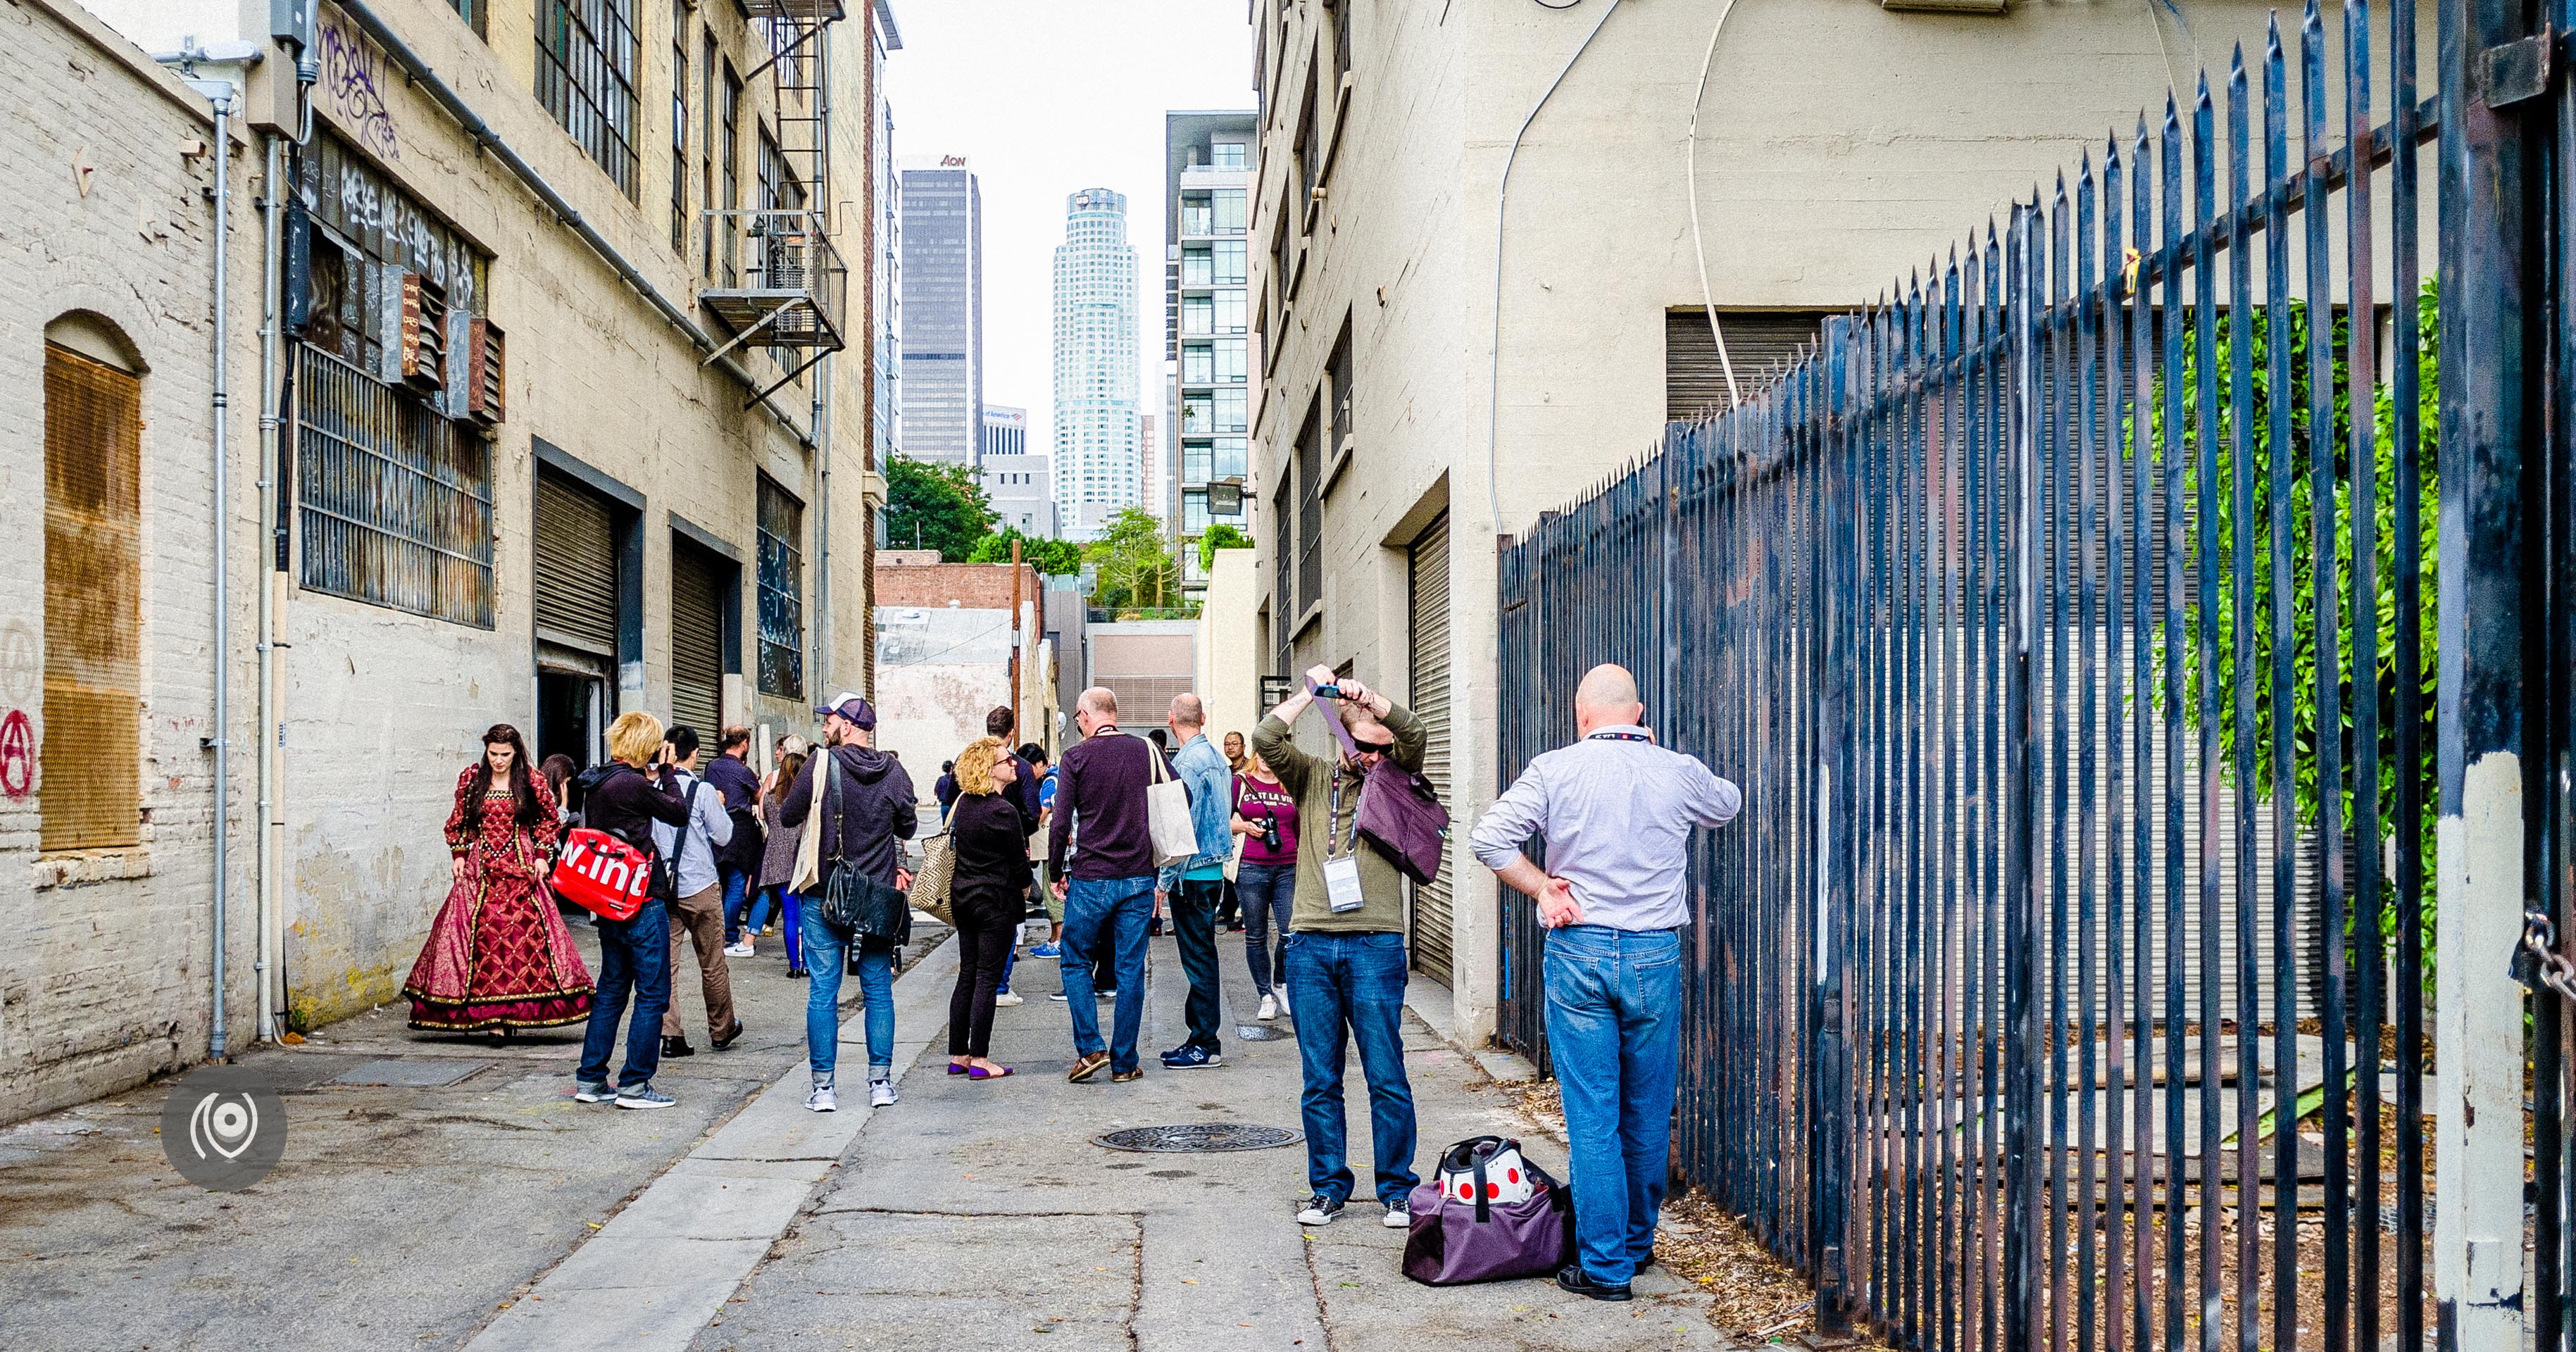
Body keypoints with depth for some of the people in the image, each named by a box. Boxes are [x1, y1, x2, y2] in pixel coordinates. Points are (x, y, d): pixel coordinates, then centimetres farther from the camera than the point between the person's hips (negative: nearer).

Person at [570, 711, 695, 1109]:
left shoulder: (595, 784, 8)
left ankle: (590, 1079, 19)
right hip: (643, 902, -9)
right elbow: (680, 814, -8)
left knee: (611, 989, 16)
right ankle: (634, 1084, 2)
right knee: (652, 994, 0)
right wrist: (665, 773, 3)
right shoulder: (633, 785, -18)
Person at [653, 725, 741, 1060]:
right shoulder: (703, 790, -11)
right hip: (700, 887, -3)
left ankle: (670, 1035, 0)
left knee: (664, 963, 4)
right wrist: (720, 807, 13)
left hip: (660, 887, 3)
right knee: (712, 965, 11)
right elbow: (723, 836, -4)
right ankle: (721, 1030, 25)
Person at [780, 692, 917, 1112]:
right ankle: (881, 1082, 11)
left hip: (824, 897, -2)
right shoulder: (893, 770, -1)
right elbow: (908, 828, 9)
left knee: (823, 992, 3)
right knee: (878, 990, 10)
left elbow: (788, 817, 0)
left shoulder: (822, 763, -9)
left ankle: (823, 1088, 5)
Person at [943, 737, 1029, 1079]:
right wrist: (1024, 888, 9)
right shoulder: (1004, 811, -18)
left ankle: (958, 1056, 16)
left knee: (967, 977, 12)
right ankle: (979, 1060, 1)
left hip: (962, 896, 8)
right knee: (987, 979, -2)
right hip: (996, 900, -8)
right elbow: (1019, 861, -10)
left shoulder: (963, 804, 5)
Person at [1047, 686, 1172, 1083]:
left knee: (1076, 963, 13)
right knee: (1130, 971, 7)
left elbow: (1061, 823, -7)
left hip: (1090, 878, -2)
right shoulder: (1146, 750, 4)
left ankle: (1090, 1048, 1)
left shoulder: (1076, 757, -5)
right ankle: (1124, 1062, 9)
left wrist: (1056, 873, 4)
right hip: (1139, 879, 3)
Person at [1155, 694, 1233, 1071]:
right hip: (1213, 869, 9)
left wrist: (1165, 879, -15)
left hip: (1192, 874, -9)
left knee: (1197, 957, -4)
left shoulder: (1187, 763, -16)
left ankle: (1205, 1045, 0)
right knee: (1201, 956, 14)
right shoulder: (1216, 757, 12)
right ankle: (1202, 1038, 20)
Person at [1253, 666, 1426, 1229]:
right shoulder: (1312, 778, 12)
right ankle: (1329, 1187, 18)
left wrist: (1367, 696, -19)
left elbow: (1413, 732, -10)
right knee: (1320, 1080, 7)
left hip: (1375, 945, -2)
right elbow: (1265, 740, -3)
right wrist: (1311, 691, -3)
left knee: (1386, 1077, -1)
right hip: (1310, 945, 2)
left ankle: (1397, 1190, 10)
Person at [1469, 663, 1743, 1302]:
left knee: (1592, 1117, 1)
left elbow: (1488, 837, -11)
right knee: (1647, 1113, 14)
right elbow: (1728, 804, 25)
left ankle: (1605, 1265, 4)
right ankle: (1637, 1243, 28)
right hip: (1656, 956, 2)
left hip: (1578, 952, -2)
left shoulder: (1555, 770, -4)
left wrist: (1541, 887, -1)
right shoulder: (1679, 773, 2)